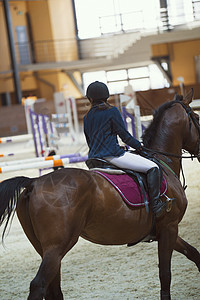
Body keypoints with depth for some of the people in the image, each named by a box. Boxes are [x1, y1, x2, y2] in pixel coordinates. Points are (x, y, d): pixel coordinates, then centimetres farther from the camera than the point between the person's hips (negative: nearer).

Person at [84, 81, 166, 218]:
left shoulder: (87, 117, 13)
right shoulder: (112, 111, -5)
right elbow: (124, 135, -4)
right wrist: (139, 146, 11)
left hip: (94, 157, 8)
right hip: (113, 155, -7)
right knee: (152, 167, -8)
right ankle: (155, 204, -18)